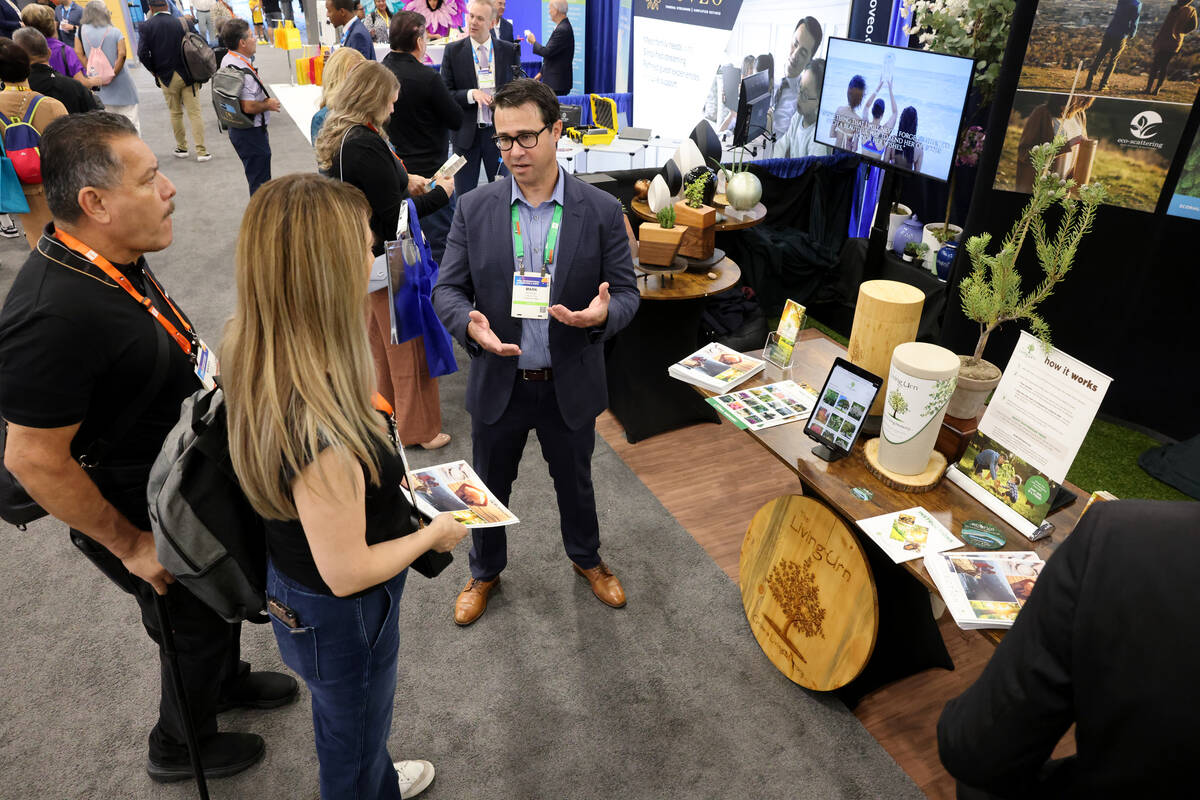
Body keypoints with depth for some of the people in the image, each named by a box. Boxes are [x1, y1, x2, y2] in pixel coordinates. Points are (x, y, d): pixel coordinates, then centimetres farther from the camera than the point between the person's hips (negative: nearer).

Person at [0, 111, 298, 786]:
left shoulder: (113, 261, -6)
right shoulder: (56, 316, -36)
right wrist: (130, 546, -19)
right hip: (144, 518, -8)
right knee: (195, 623, 15)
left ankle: (225, 678, 58)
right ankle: (181, 745, 45)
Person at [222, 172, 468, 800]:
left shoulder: (254, 355, -14)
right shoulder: (321, 428, -41)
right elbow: (347, 572, -29)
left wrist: (383, 476, 5)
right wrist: (434, 533, -14)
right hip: (340, 614, -8)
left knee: (347, 720, 36)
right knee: (355, 733, 24)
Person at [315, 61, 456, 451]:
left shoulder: (339, 136, 4)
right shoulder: (365, 144, -27)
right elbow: (394, 215, -25)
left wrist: (403, 181, 8)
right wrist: (441, 193, -13)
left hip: (361, 254, 10)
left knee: (378, 334, 24)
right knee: (408, 342, 5)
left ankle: (384, 409, 42)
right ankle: (417, 428, 19)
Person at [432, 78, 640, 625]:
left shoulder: (601, 211, -8)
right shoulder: (474, 209, -5)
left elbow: (627, 291, -4)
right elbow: (448, 288, -3)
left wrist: (602, 314, -28)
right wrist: (470, 324, -25)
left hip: (570, 385, 0)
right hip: (497, 381, 1)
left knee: (575, 482, 21)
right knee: (489, 487, 19)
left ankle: (586, 558, 50)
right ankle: (485, 571, 46)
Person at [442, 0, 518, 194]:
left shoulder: (510, 51, 5)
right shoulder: (453, 51, 2)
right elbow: (445, 94, -2)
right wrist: (471, 94, -18)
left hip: (500, 132, 1)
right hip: (466, 134, 0)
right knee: (464, 195, 5)